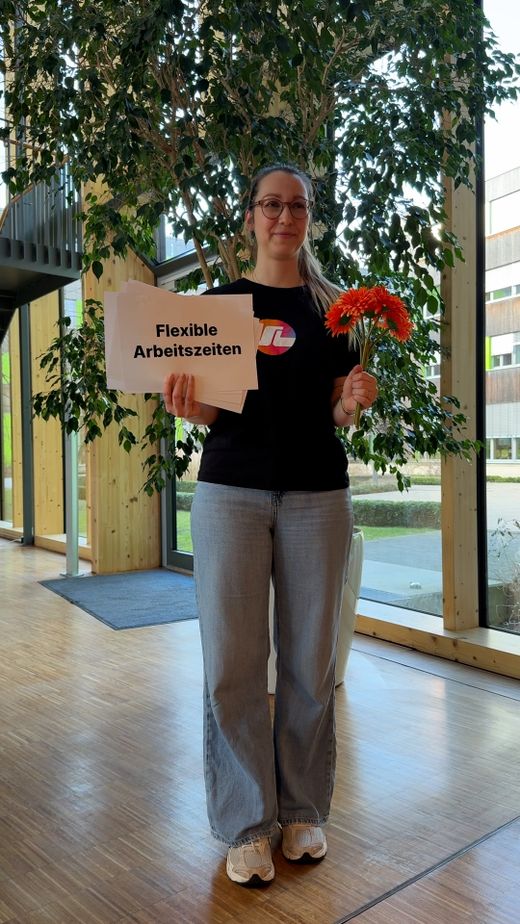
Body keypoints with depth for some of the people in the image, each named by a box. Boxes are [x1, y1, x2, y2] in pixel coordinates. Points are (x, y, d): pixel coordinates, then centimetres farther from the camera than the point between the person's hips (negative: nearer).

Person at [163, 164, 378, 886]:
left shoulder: (333, 306, 11)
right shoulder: (221, 300, 9)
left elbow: (338, 414, 9)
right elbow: (210, 411, 8)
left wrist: (356, 399, -13)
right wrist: (187, 405, -14)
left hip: (317, 494, 1)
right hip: (231, 491, 0)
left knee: (310, 662, 6)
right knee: (233, 663, 0)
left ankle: (303, 811, 26)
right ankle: (247, 824, 18)